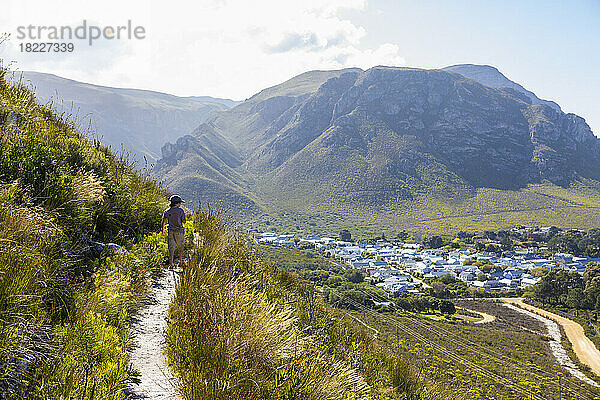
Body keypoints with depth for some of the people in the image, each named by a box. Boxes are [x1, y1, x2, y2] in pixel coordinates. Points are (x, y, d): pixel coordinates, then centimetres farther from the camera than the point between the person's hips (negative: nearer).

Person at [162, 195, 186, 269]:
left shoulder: (167, 211, 0)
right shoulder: (181, 211, -11)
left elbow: (164, 222, 0)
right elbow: (184, 221, -8)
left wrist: (163, 230, 13)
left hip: (171, 232, 2)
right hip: (179, 232, -2)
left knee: (171, 248, 4)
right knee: (180, 248, 16)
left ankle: (171, 264, 0)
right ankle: (181, 263, 27)